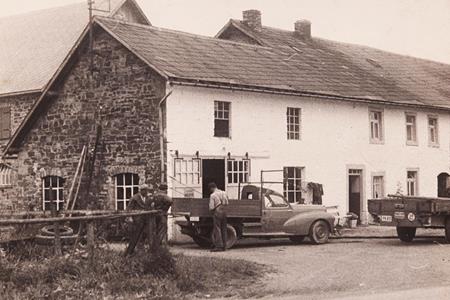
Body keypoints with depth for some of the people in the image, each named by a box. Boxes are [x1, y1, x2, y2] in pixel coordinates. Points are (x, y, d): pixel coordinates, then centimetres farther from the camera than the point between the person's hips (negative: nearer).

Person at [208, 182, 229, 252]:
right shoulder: (224, 193, 8)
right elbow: (227, 203, 8)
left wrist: (212, 210, 9)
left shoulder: (212, 195, -10)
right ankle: (224, 246, 12)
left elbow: (211, 207, -12)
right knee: (224, 229, 10)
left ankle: (219, 246, -6)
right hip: (224, 213, 6)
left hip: (217, 213, -6)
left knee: (217, 229, -3)